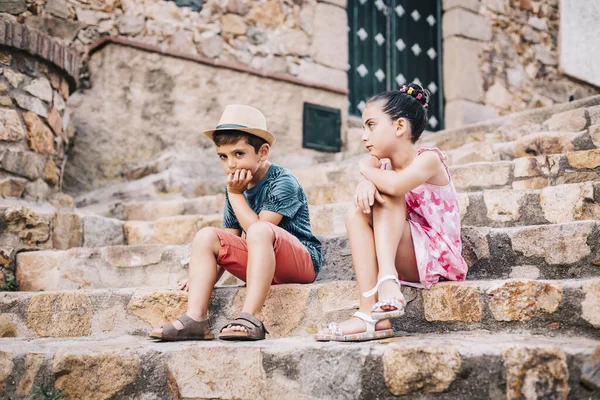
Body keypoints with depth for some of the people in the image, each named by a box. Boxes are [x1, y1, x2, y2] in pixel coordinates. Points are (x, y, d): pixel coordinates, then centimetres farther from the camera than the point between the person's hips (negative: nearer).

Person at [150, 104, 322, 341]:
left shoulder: (282, 182, -11)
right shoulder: (236, 188, 10)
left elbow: (258, 227, -23)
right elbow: (229, 243, 8)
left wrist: (236, 194, -13)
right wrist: (205, 276, -5)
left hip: (303, 260, -7)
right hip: (260, 263, 7)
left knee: (259, 230, -35)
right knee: (206, 236, -9)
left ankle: (250, 317, -41)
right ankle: (196, 319, -23)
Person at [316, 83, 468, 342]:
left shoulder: (428, 159, -12)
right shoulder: (384, 164, 11)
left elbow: (396, 185, -33)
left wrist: (366, 169, -14)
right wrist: (366, 182, -32)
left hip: (438, 258, -6)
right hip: (406, 263, 7)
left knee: (385, 195, -19)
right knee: (356, 214, -17)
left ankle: (387, 278, -34)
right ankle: (372, 315, -29)